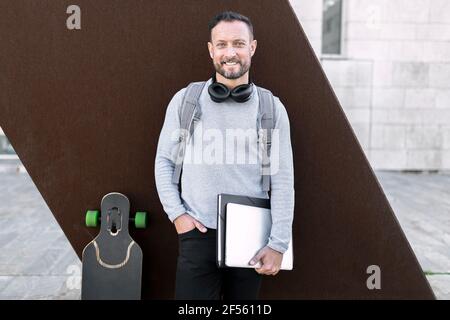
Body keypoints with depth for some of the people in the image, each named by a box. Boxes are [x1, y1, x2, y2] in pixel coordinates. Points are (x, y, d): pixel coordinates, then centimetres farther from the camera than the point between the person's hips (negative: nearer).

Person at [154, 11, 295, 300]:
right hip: (198, 235, 0)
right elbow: (164, 161, 7)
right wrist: (177, 213, -3)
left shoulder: (271, 108, 0)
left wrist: (278, 244, -4)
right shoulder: (185, 100, 0)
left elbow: (282, 180, -1)